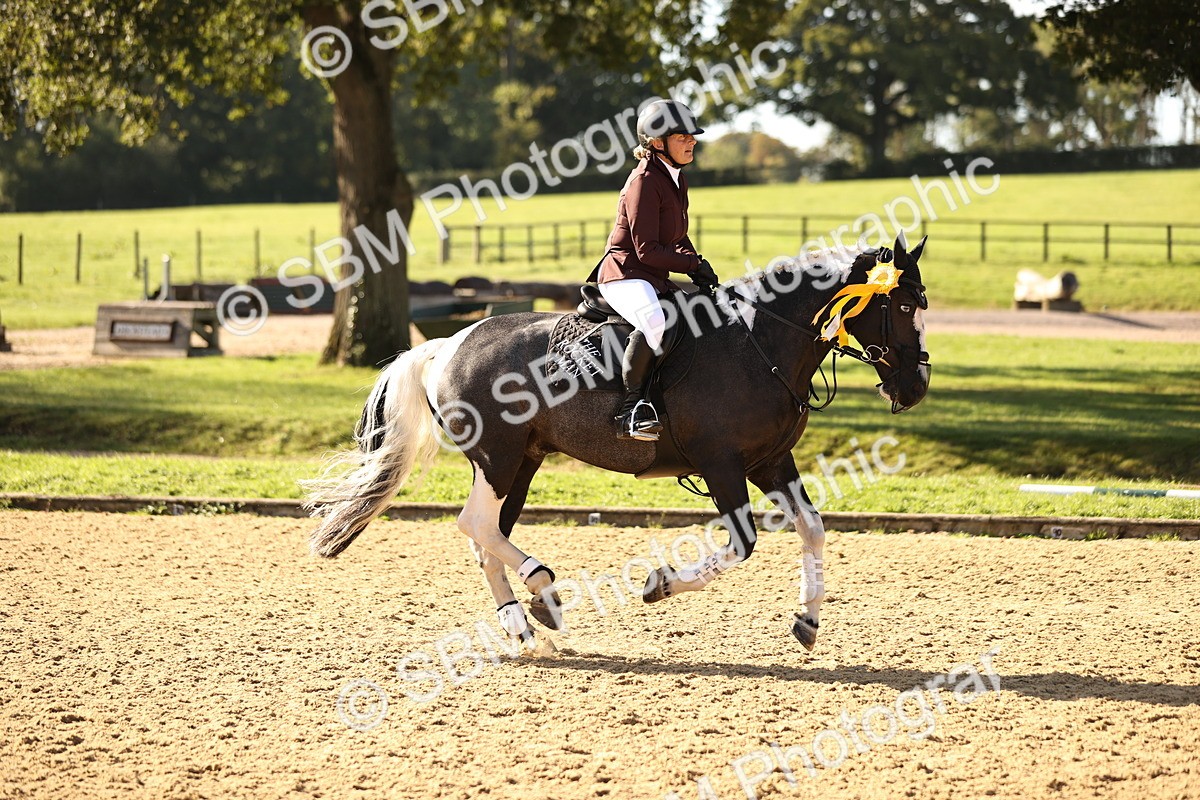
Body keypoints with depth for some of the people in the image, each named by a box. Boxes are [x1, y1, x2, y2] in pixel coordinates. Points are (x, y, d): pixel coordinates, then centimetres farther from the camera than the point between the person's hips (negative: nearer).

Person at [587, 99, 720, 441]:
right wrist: (694, 265, -15)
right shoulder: (645, 181, -14)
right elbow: (647, 250, -18)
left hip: (655, 280, 10)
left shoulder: (676, 179, 14)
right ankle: (632, 408, -34)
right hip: (624, 275, -10)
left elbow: (677, 237, 23)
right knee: (654, 320, -39)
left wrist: (695, 263, 3)